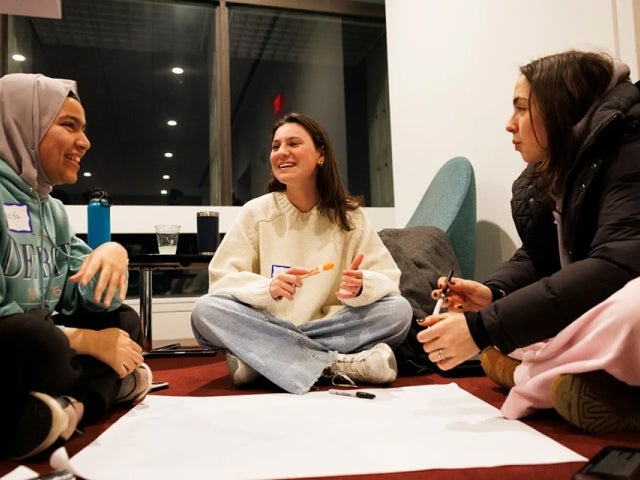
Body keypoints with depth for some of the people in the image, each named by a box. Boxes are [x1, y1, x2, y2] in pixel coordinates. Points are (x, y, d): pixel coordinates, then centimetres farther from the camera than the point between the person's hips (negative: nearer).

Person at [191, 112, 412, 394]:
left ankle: (258, 359, -24)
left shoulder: (348, 214, 1)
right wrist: (269, 288, -26)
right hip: (267, 331, 0)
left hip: (332, 329, 1)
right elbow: (220, 279, -6)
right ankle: (335, 366, -27)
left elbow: (389, 278, -2)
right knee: (205, 311, -26)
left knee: (399, 310, -22)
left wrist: (361, 287, -26)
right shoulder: (256, 212, 0)